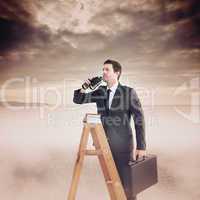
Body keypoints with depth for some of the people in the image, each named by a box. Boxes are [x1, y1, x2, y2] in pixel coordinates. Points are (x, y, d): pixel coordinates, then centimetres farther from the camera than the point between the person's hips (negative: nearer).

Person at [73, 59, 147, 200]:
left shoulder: (128, 92, -7)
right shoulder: (100, 92, 5)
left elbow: (139, 119, -8)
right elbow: (77, 100, 10)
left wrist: (141, 147, -12)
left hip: (123, 144, -4)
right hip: (105, 144, 4)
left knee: (127, 182, -1)